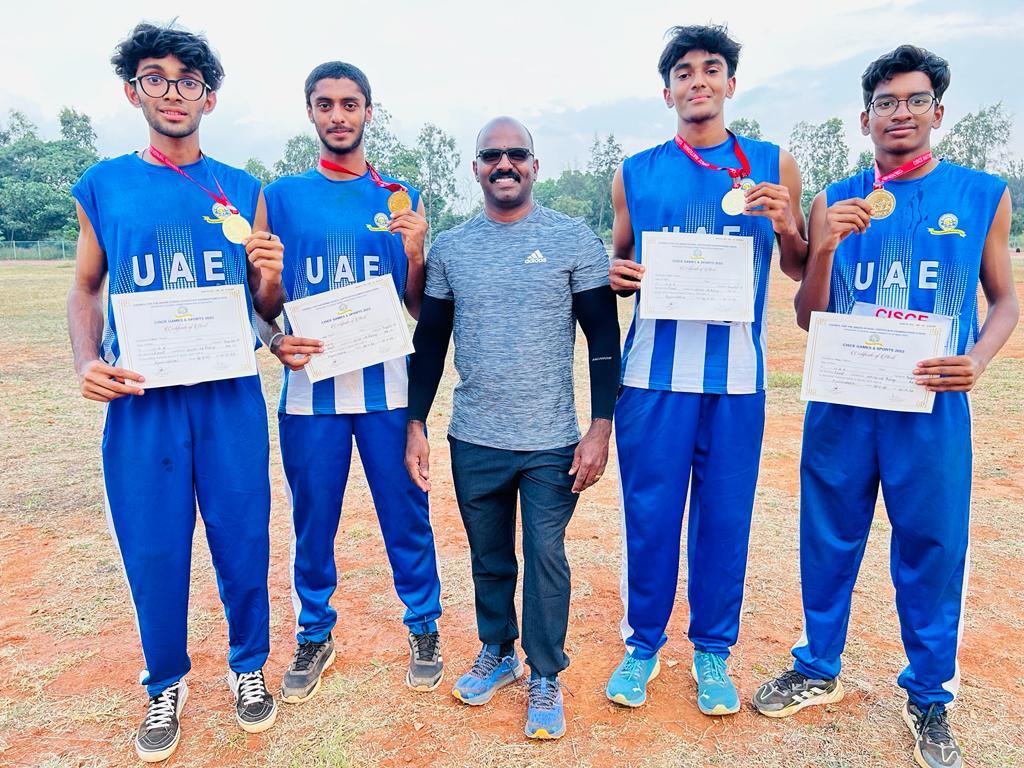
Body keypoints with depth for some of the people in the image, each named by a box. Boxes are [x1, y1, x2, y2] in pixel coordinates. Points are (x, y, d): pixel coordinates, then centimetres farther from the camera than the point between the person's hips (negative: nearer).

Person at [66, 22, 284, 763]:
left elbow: (265, 308, 9)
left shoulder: (242, 192, 7)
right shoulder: (103, 186, 7)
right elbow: (85, 288, 11)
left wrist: (269, 278, -13)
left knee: (243, 541, 7)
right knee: (153, 551, 8)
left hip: (230, 396, 0)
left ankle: (249, 666, 32)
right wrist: (88, 362, -6)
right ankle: (166, 685, 32)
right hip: (139, 399, 0)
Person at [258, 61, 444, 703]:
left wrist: (414, 252, -12)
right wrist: (274, 341, -10)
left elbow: (419, 308, 5)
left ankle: (424, 629, 26)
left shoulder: (400, 199, 7)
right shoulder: (282, 196, 7)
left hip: (386, 385, 0)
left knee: (407, 515, 7)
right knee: (312, 521, 10)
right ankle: (315, 636, 31)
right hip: (309, 386, 1)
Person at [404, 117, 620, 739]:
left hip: (551, 443, -2)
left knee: (545, 559, 6)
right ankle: (498, 653, 40)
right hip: (473, 440, 3)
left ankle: (546, 677, 27)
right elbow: (430, 339, 9)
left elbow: (603, 336, -4)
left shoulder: (574, 240, -4)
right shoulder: (450, 247, 4)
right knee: (489, 558, 17)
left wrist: (601, 427, -9)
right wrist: (415, 423, 4)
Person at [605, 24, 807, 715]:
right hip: (654, 372, 0)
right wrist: (614, 276, -6)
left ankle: (713, 652, 27)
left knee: (726, 516, 7)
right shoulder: (636, 174, 9)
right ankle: (643, 645, 25)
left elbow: (801, 270, 13)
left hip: (736, 375, 1)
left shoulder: (773, 166, 10)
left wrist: (786, 227, -7)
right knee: (649, 514, 4)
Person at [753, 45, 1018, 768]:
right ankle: (818, 670, 33)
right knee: (829, 542, 12)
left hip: (932, 408, -1)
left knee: (932, 551, 8)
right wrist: (823, 249, -14)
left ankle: (929, 698, 31)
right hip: (841, 403, 1)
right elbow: (808, 319, 3)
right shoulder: (835, 201, 5)